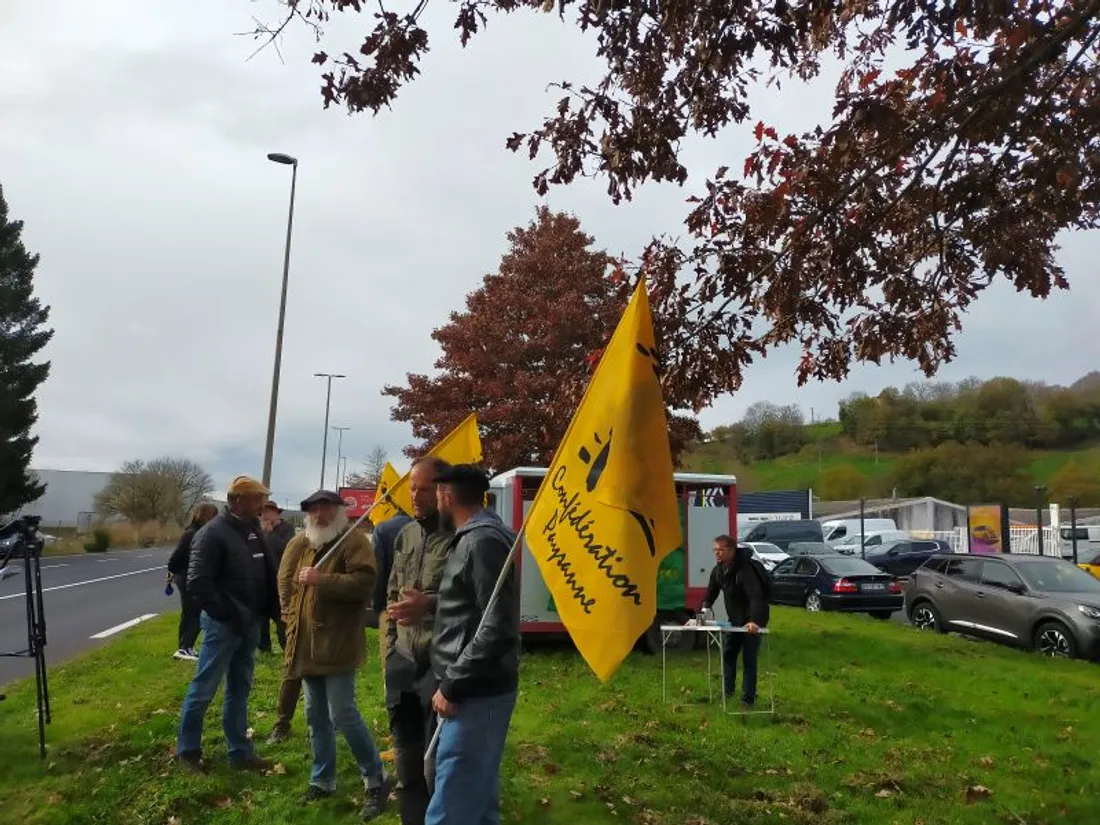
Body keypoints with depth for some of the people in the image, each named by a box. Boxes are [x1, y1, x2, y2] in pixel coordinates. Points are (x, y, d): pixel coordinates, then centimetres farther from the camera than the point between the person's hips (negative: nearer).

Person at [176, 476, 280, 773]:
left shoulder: (254, 530, 8)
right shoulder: (213, 533, -14)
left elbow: (267, 574, 13)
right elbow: (197, 582, -19)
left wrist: (271, 610, 3)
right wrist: (226, 614, -18)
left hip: (250, 624, 8)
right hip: (224, 625, -7)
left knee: (239, 691, 15)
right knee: (203, 690, 5)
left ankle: (240, 752, 24)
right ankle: (187, 749, 22)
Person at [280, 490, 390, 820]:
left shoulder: (353, 541, -10)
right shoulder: (299, 544, 13)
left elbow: (363, 582, -22)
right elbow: (284, 581, 25)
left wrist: (321, 579, -24)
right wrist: (291, 614, 11)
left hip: (338, 644, -8)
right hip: (307, 645, 8)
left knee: (343, 714, -10)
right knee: (316, 716, 16)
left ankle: (376, 782, 4)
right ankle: (322, 780, 30)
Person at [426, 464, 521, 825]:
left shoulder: (483, 541, -17)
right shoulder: (476, 538, 15)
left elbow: (498, 628, -23)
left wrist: (452, 686, -18)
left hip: (475, 694, -10)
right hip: (478, 690, 10)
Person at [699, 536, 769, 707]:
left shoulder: (744, 570, -30)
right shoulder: (718, 570, -3)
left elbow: (756, 597, -39)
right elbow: (711, 593, 6)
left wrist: (754, 621, -51)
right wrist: (704, 609, -10)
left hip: (752, 621, -8)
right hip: (734, 619, 8)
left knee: (749, 659, -2)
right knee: (728, 654, 14)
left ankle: (748, 698, 7)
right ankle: (728, 691, 27)